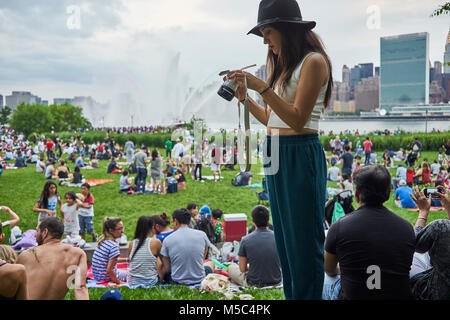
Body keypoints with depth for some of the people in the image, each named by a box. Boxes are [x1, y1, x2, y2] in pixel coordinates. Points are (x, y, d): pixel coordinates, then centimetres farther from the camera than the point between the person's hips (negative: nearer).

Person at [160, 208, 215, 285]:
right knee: (210, 263, 33)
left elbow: (166, 268, -4)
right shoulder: (202, 235, -6)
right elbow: (202, 259, 8)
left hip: (177, 281, -1)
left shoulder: (167, 240, -10)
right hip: (199, 280, 1)